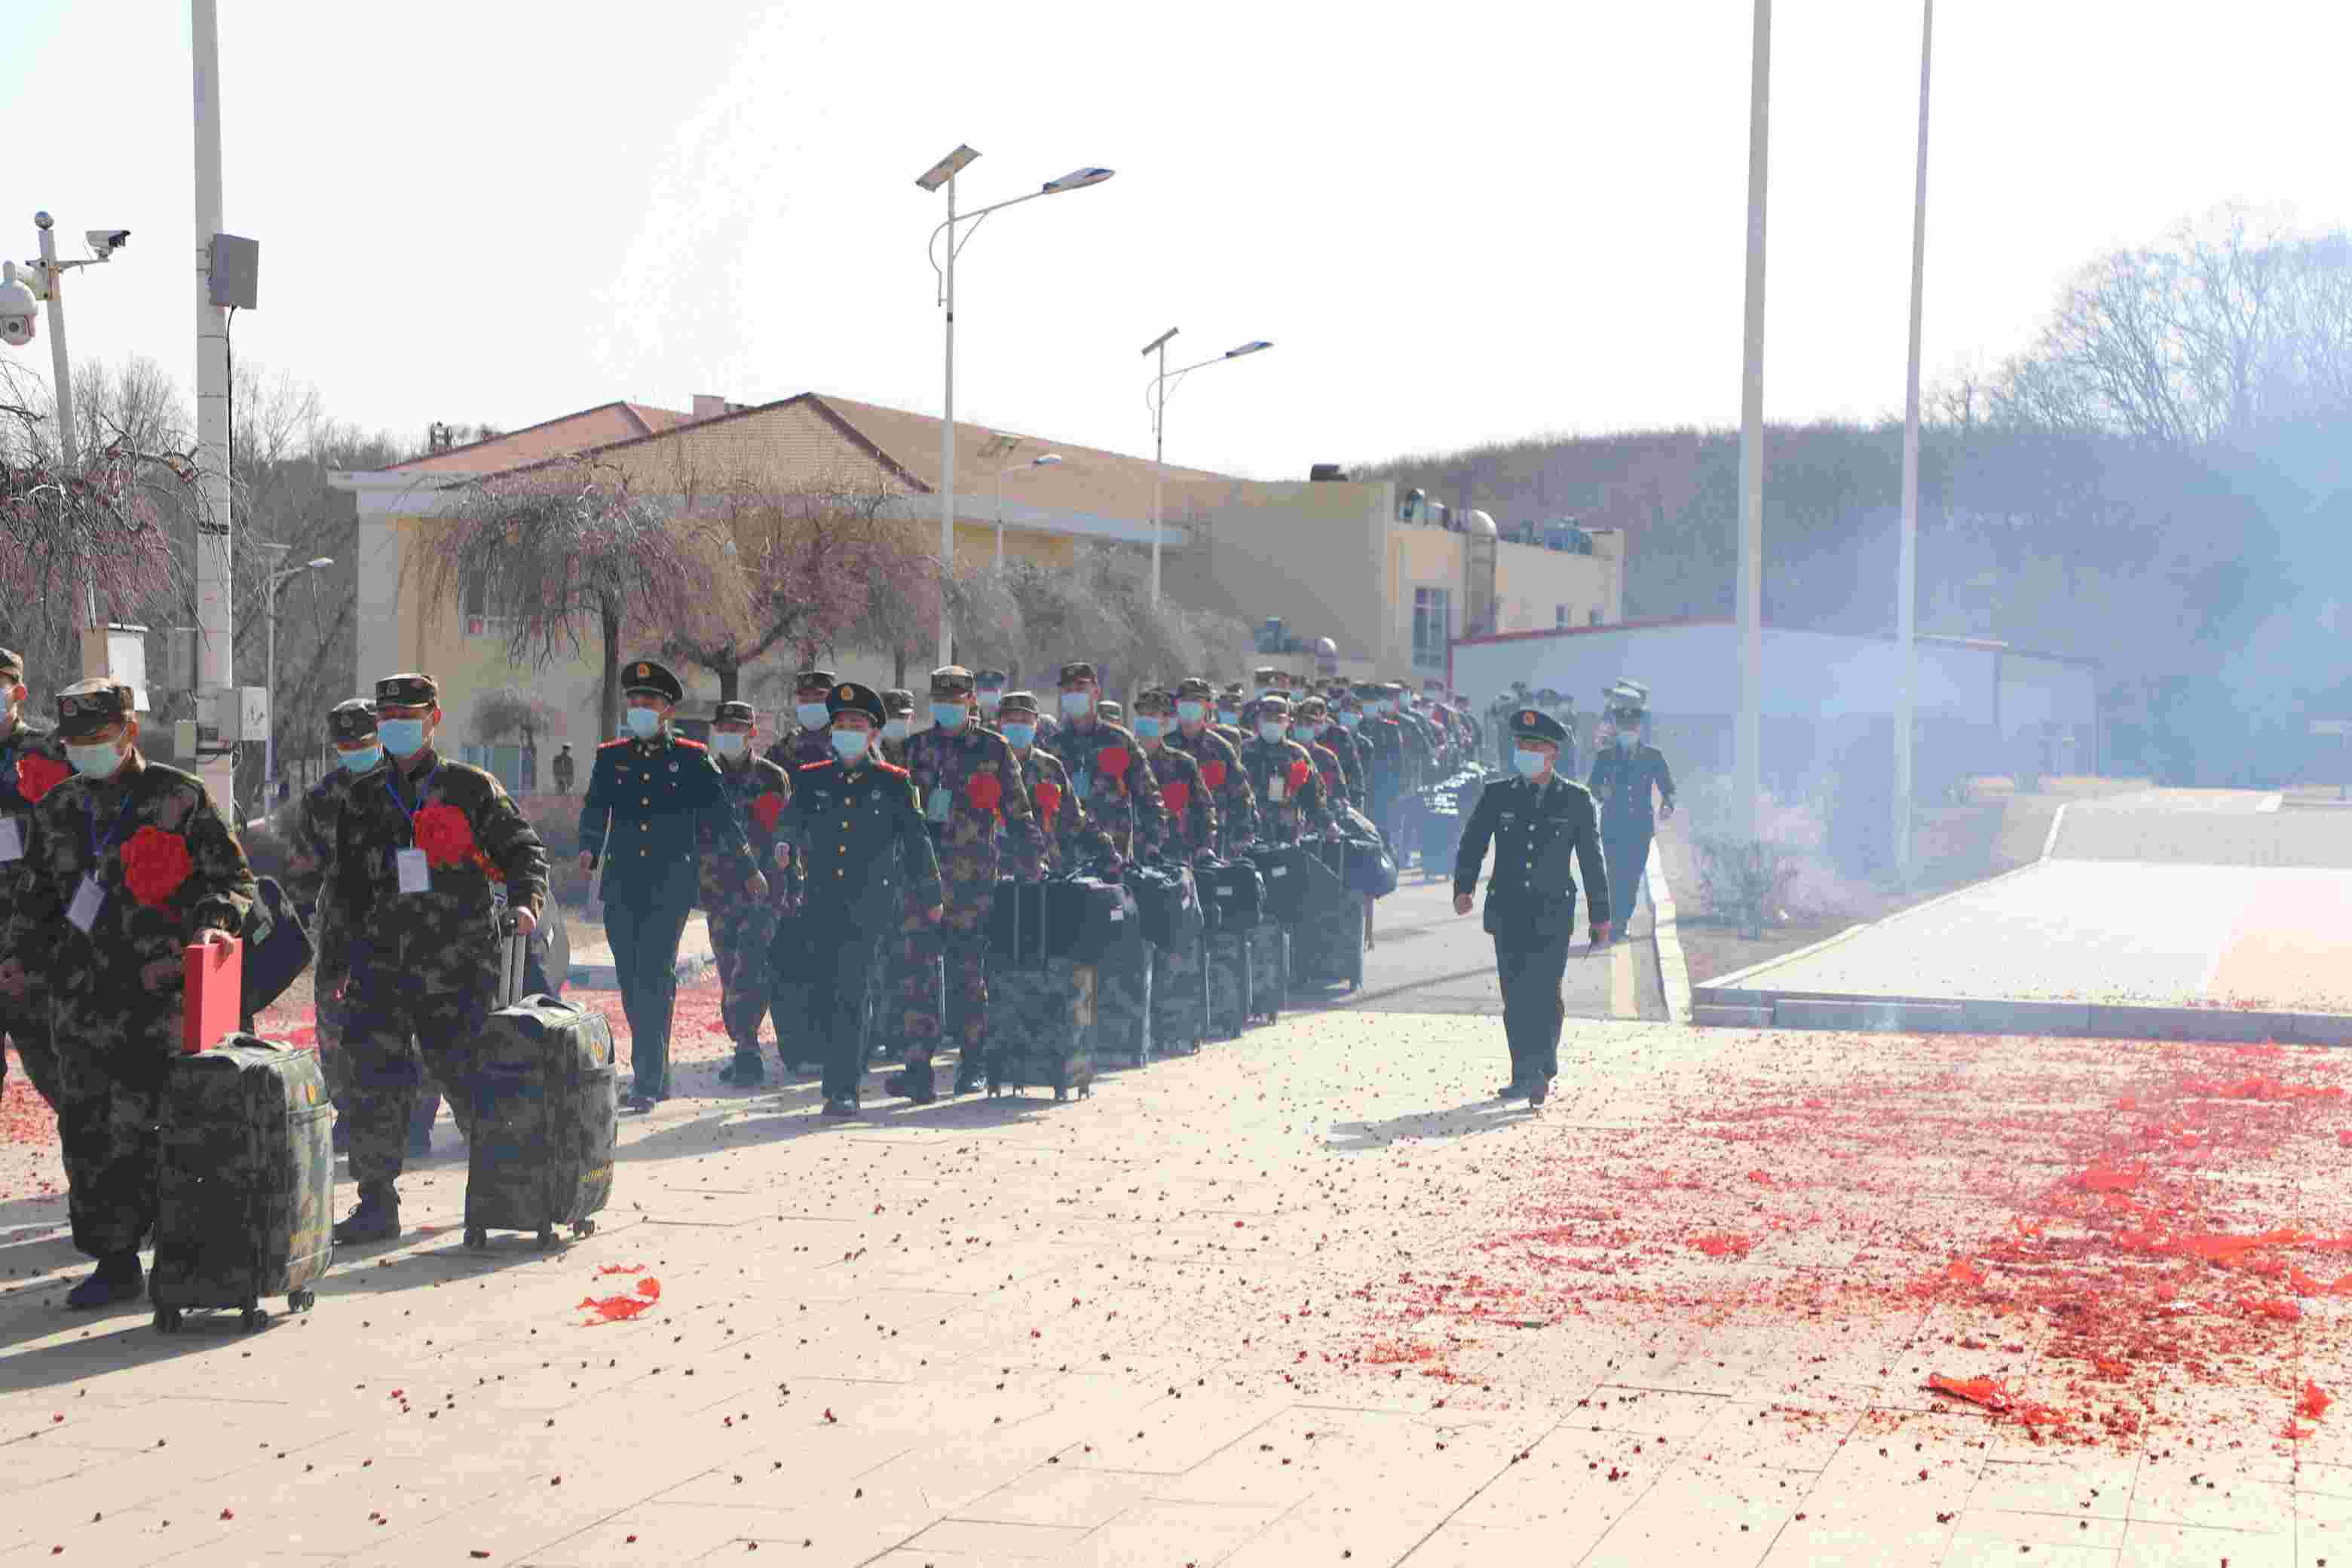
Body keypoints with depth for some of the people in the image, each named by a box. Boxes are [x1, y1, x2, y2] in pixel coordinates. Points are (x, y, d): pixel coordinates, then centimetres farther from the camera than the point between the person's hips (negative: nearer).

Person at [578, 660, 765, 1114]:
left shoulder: (693, 759, 5)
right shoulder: (610, 757, 13)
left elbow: (721, 817, 9)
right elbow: (594, 810, 6)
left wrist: (749, 869, 14)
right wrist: (589, 849, -14)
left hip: (672, 885, -3)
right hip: (622, 885, 4)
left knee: (655, 975, -13)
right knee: (632, 980, 6)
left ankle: (647, 1080, -15)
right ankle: (655, 1075, 19)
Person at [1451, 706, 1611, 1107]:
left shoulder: (1576, 800, 4)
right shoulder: (1497, 795, 7)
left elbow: (1592, 860, 8)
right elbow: (1472, 845, 5)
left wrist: (1600, 916, 8)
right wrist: (1464, 888, -12)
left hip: (1553, 914, -2)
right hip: (1508, 913, 2)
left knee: (1544, 994, -12)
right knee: (1515, 998, 2)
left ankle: (1538, 1071, -6)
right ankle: (1527, 1075, 12)